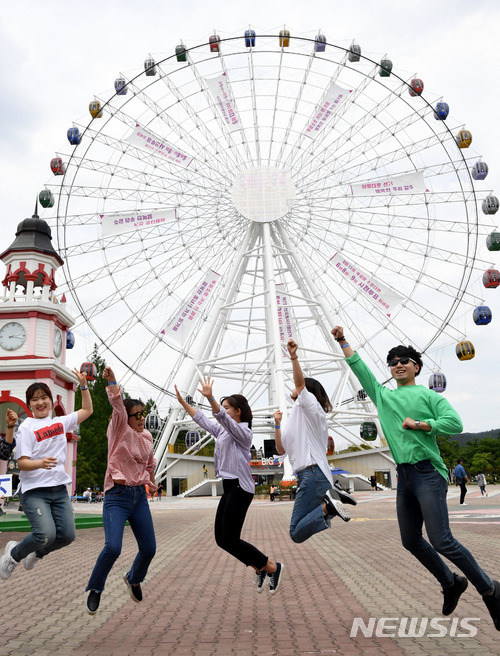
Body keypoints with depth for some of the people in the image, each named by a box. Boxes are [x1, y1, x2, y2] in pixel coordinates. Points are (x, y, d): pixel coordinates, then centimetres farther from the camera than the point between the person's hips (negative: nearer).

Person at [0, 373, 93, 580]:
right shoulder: (26, 427, -4)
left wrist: (83, 386, 17)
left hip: (59, 488, 5)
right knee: (46, 535, -22)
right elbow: (21, 462, -11)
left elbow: (87, 410, 23)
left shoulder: (60, 422, 11)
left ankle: (36, 554, 26)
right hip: (34, 491, -5)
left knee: (67, 535, -4)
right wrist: (41, 463, -30)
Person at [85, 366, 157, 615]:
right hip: (117, 496, -6)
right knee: (112, 547, -21)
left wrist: (151, 481, 39)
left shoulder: (147, 436, 9)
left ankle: (133, 579, 39)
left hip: (140, 496, 6)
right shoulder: (120, 430, -8)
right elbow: (118, 405, -27)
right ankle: (95, 589, 7)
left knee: (149, 548, 6)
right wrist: (111, 381, -43)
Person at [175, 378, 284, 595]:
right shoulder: (222, 431, 16)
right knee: (221, 539, 9)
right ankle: (260, 569, 22)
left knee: (230, 540, -8)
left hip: (239, 488, -9)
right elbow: (201, 419, 21)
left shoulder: (242, 431, -10)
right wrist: (182, 402, 16)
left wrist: (210, 398, -42)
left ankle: (272, 567, 7)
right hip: (229, 488, 9)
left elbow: (223, 418, -28)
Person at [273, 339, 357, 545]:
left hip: (313, 474, -10)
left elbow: (300, 383, -19)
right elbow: (281, 449, 25)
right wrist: (277, 424, 19)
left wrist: (293, 356, -31)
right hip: (306, 476, 10)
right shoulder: (295, 420, 27)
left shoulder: (311, 408, 1)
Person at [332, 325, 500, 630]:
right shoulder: (383, 395, 15)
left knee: (441, 540, -11)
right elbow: (359, 368, 15)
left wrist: (420, 424, -13)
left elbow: (455, 422, -8)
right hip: (404, 476, 6)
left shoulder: (428, 395, 2)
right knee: (411, 540, 11)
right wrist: (343, 341, 12)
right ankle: (451, 584, 31)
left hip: (428, 473, -6)